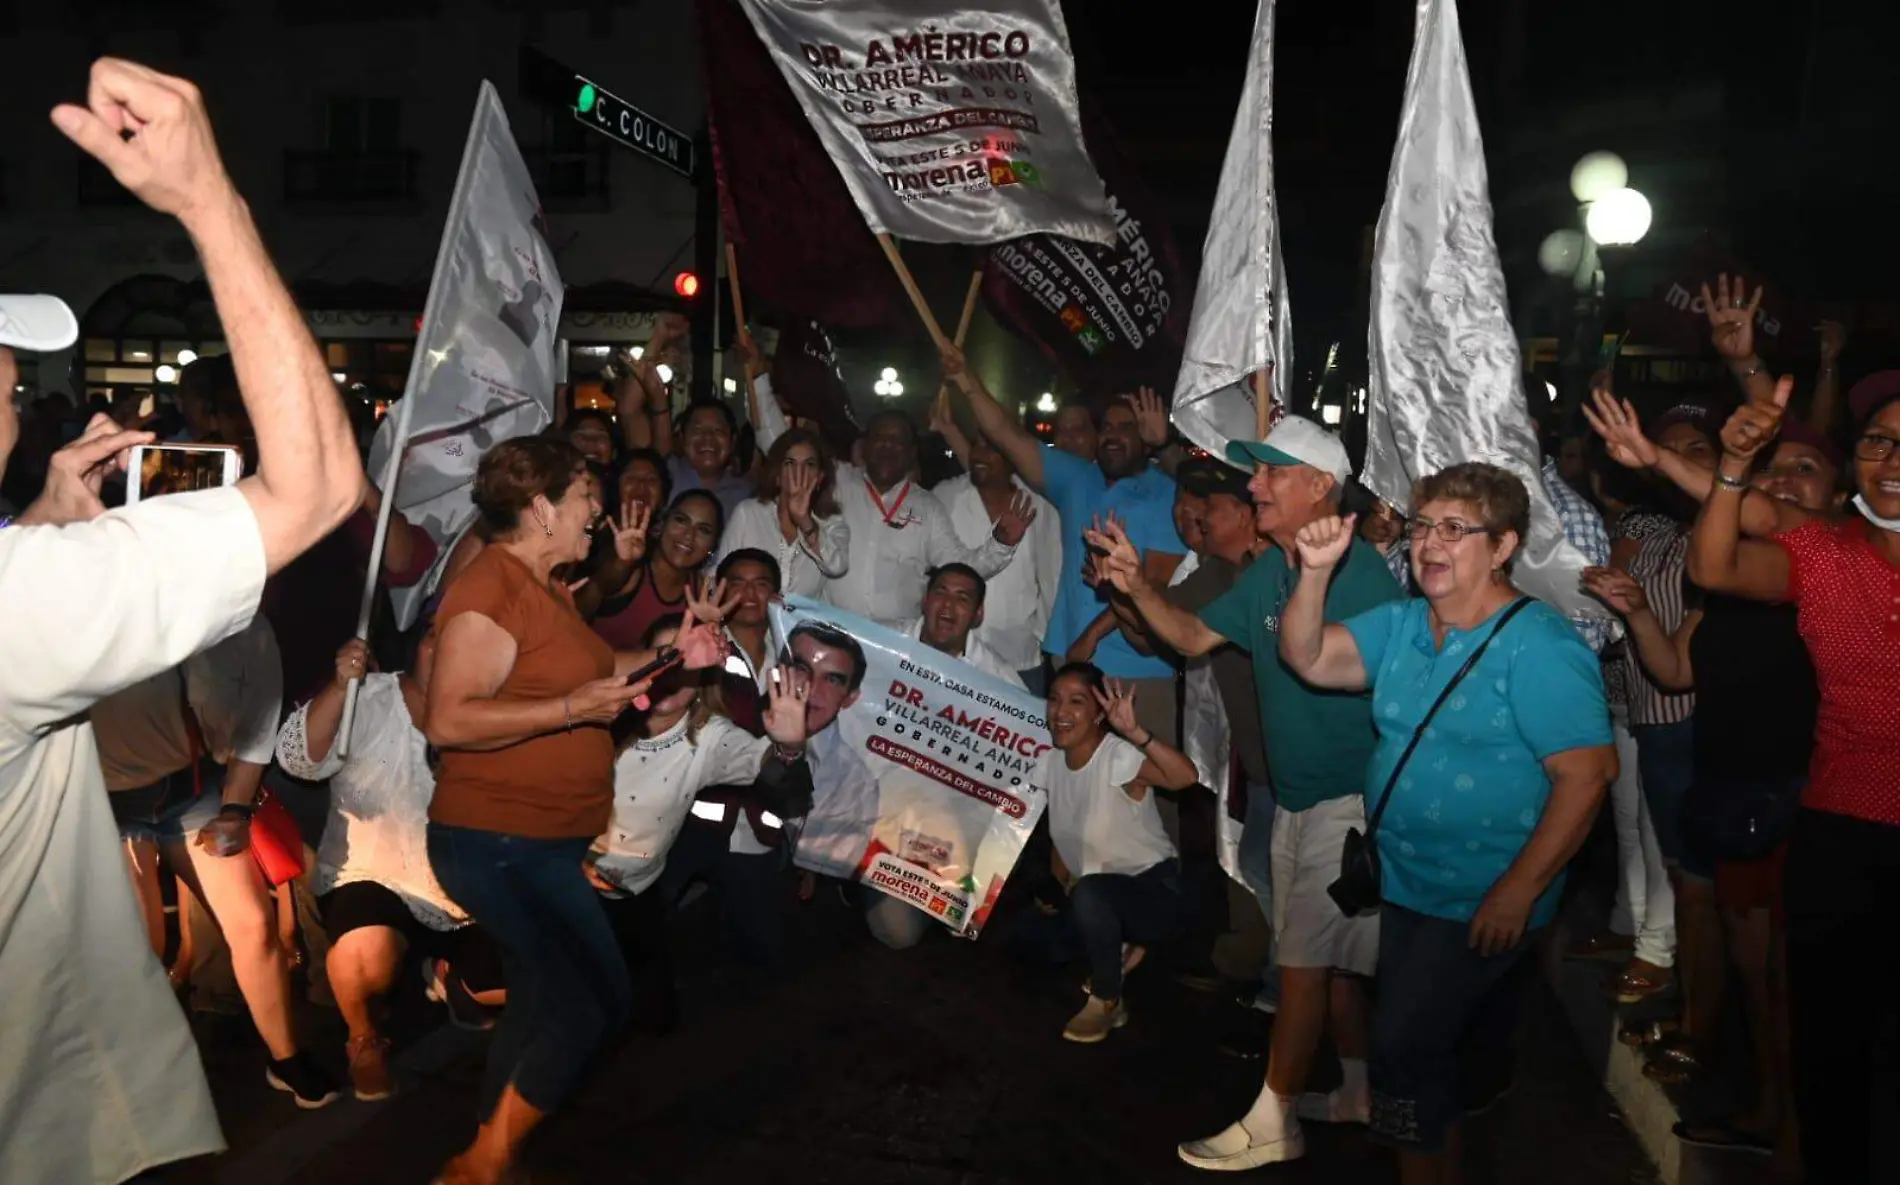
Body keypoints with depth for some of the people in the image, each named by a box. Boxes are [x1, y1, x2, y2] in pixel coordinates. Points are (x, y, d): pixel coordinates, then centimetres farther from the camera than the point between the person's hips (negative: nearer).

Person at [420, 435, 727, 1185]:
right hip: (500, 843, -11)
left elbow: (581, 669, 20)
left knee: (541, 1005, 19)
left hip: (540, 842, 11)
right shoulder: (491, 589, -20)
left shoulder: (544, 585, 12)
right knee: (598, 999, -9)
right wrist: (573, 709, -28)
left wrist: (669, 656, 10)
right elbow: (448, 721, -27)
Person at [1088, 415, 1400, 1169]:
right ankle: (1359, 1089, 34)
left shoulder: (1360, 573, -18)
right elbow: (1194, 637, 7)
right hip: (1294, 797, 8)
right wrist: (1137, 586, -6)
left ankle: (1273, 1121, 11)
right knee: (1329, 954, 18)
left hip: (1347, 797, -8)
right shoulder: (1267, 572, 7)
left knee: (1304, 958, -1)